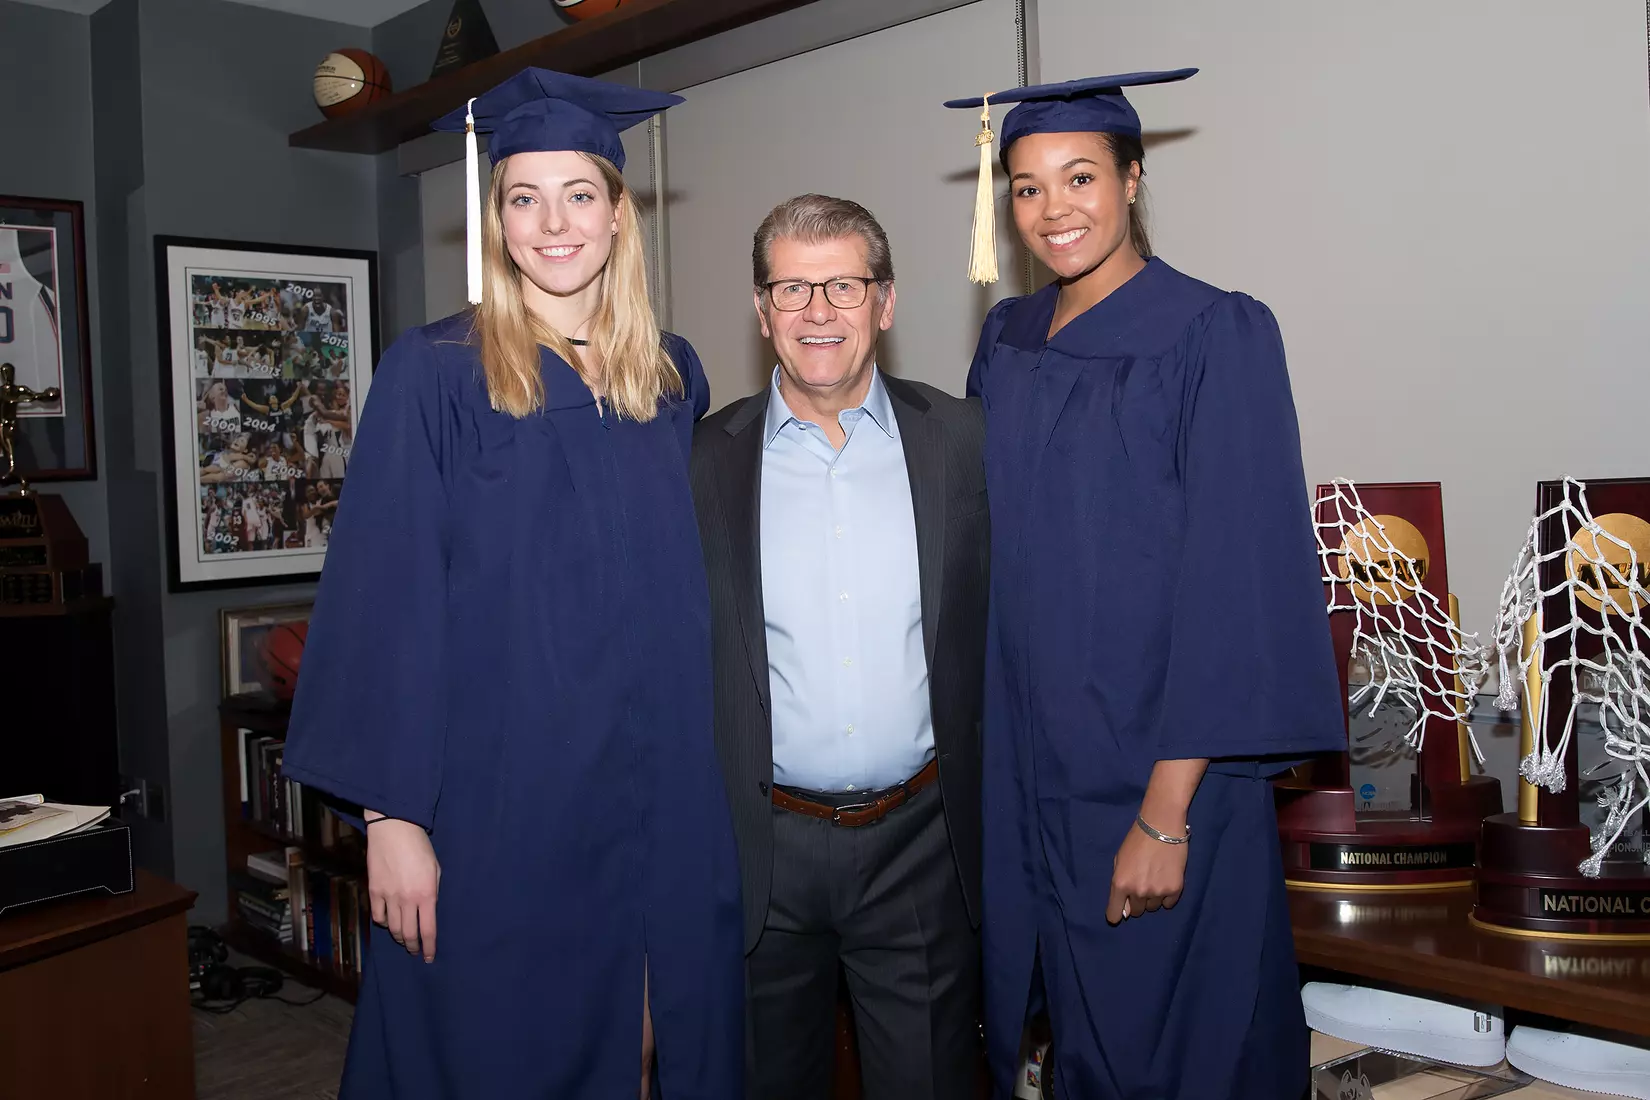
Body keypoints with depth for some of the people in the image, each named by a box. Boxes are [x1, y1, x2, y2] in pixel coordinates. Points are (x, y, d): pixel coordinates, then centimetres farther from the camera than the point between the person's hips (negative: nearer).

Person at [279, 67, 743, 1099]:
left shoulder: (672, 375, 6)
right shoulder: (434, 375, -6)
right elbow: (385, 599, -9)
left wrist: (701, 782, 9)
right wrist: (392, 815, -12)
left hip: (660, 804, 4)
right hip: (498, 804, -4)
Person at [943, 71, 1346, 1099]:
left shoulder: (1215, 337, -10)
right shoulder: (1008, 342, 7)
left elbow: (1236, 580, -15)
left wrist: (1166, 814, -19)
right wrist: (985, 749, 5)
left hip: (1161, 774, -5)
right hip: (1026, 770, 5)